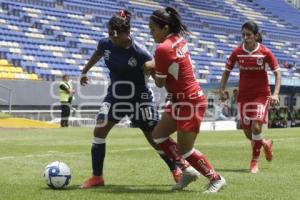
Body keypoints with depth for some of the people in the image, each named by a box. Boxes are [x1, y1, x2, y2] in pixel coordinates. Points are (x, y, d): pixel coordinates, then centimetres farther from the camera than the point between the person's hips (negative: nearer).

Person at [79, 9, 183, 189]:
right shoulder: (105, 44, -10)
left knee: (155, 138, 1)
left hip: (139, 98, -4)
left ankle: (176, 170, 23)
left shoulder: (140, 53, -25)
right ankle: (97, 177, 1)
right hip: (115, 96, 4)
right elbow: (97, 55, 15)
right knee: (99, 130, -10)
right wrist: (85, 71, 29)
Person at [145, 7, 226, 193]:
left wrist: (152, 70, 8)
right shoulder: (179, 40, 3)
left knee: (184, 150, -1)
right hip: (181, 99, 9)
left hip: (189, 101, -9)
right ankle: (188, 170, 17)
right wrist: (153, 63, 3)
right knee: (158, 135, 12)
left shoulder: (163, 48, -21)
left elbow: (160, 83, -13)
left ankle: (216, 178, 13)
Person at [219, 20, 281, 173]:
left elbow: (277, 73, -5)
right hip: (243, 95, 3)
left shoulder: (265, 52, -10)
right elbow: (227, 71, 7)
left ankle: (254, 161, 2)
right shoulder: (237, 52, -4)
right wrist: (222, 89, -3)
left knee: (256, 126, -17)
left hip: (261, 94, -3)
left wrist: (275, 94, -17)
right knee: (248, 133, 4)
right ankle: (265, 143, 38)